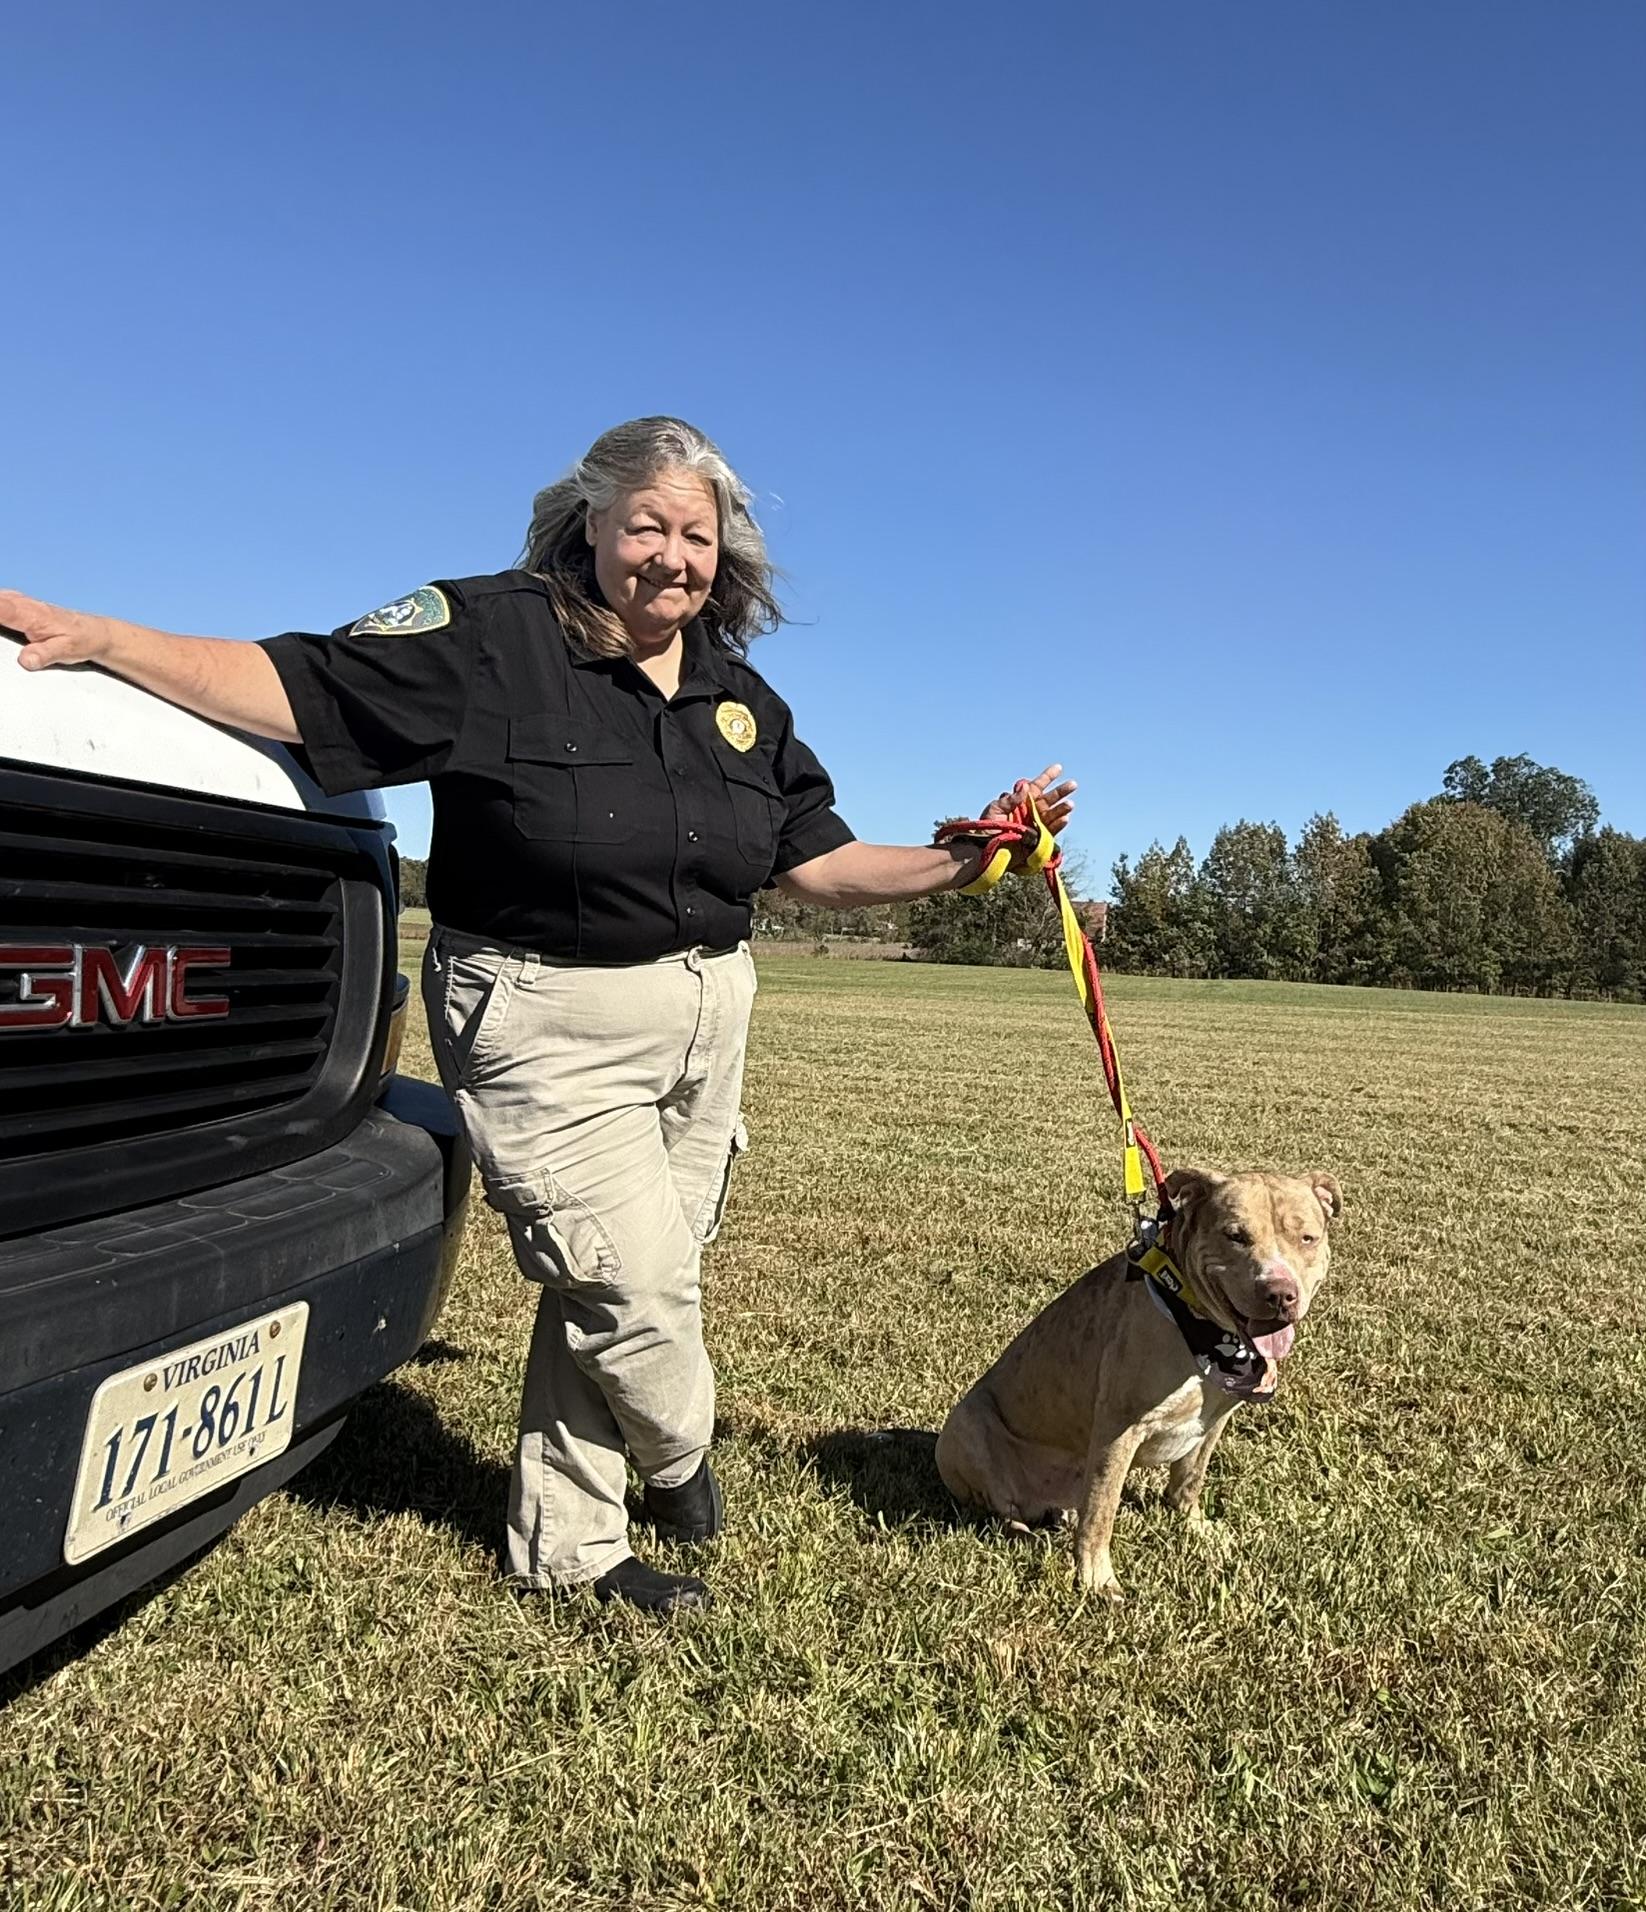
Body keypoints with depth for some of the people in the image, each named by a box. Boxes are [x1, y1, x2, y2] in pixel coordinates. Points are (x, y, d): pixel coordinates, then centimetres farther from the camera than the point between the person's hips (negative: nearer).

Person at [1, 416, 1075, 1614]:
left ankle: (566, 1546, 33)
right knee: (636, 1287, -5)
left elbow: (821, 864, 8)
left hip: (707, 1017, 6)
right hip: (550, 1029, -6)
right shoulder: (490, 636, -10)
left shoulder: (741, 697, 7)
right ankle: (679, 1453, 32)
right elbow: (294, 688, -14)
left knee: (616, 1288, 13)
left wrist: (959, 862, -3)